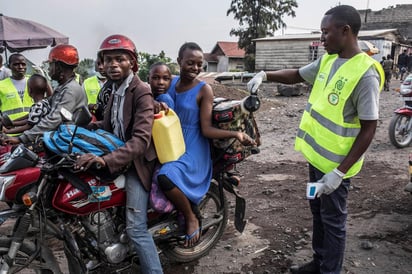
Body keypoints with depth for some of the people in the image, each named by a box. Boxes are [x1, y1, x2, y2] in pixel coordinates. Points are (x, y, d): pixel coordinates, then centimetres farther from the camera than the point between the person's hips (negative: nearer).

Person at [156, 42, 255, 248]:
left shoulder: (204, 90, -7)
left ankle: (192, 218, -5)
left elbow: (206, 130, -10)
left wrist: (236, 134, -24)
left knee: (166, 177, -31)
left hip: (192, 150, -6)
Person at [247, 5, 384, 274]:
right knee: (318, 212, 22)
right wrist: (265, 74, 0)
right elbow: (296, 75, 18)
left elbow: (369, 129, -22)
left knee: (332, 220, 8)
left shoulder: (365, 74, -23)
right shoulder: (328, 60, 2)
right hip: (316, 154, 8)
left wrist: (340, 172, -23)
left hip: (335, 163, -8)